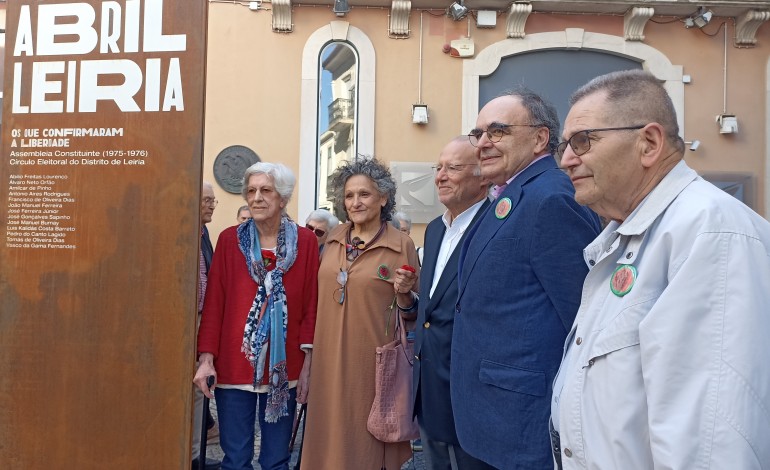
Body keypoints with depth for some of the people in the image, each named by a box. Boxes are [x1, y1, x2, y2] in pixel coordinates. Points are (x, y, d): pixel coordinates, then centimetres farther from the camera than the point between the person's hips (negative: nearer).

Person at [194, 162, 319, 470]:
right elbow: (214, 302, 0)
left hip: (284, 367, 0)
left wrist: (308, 364, -2)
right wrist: (206, 358, -5)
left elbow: (311, 305, 0)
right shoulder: (229, 239, 0)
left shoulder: (305, 241, 0)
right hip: (234, 364, 0)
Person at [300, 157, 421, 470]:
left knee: (369, 438, 8)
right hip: (330, 359, 4)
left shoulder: (402, 245, -8)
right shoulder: (334, 238, 5)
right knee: (331, 436, 14)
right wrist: (311, 350, 10)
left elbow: (412, 313, -3)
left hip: (374, 361, -4)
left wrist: (404, 295, -22)